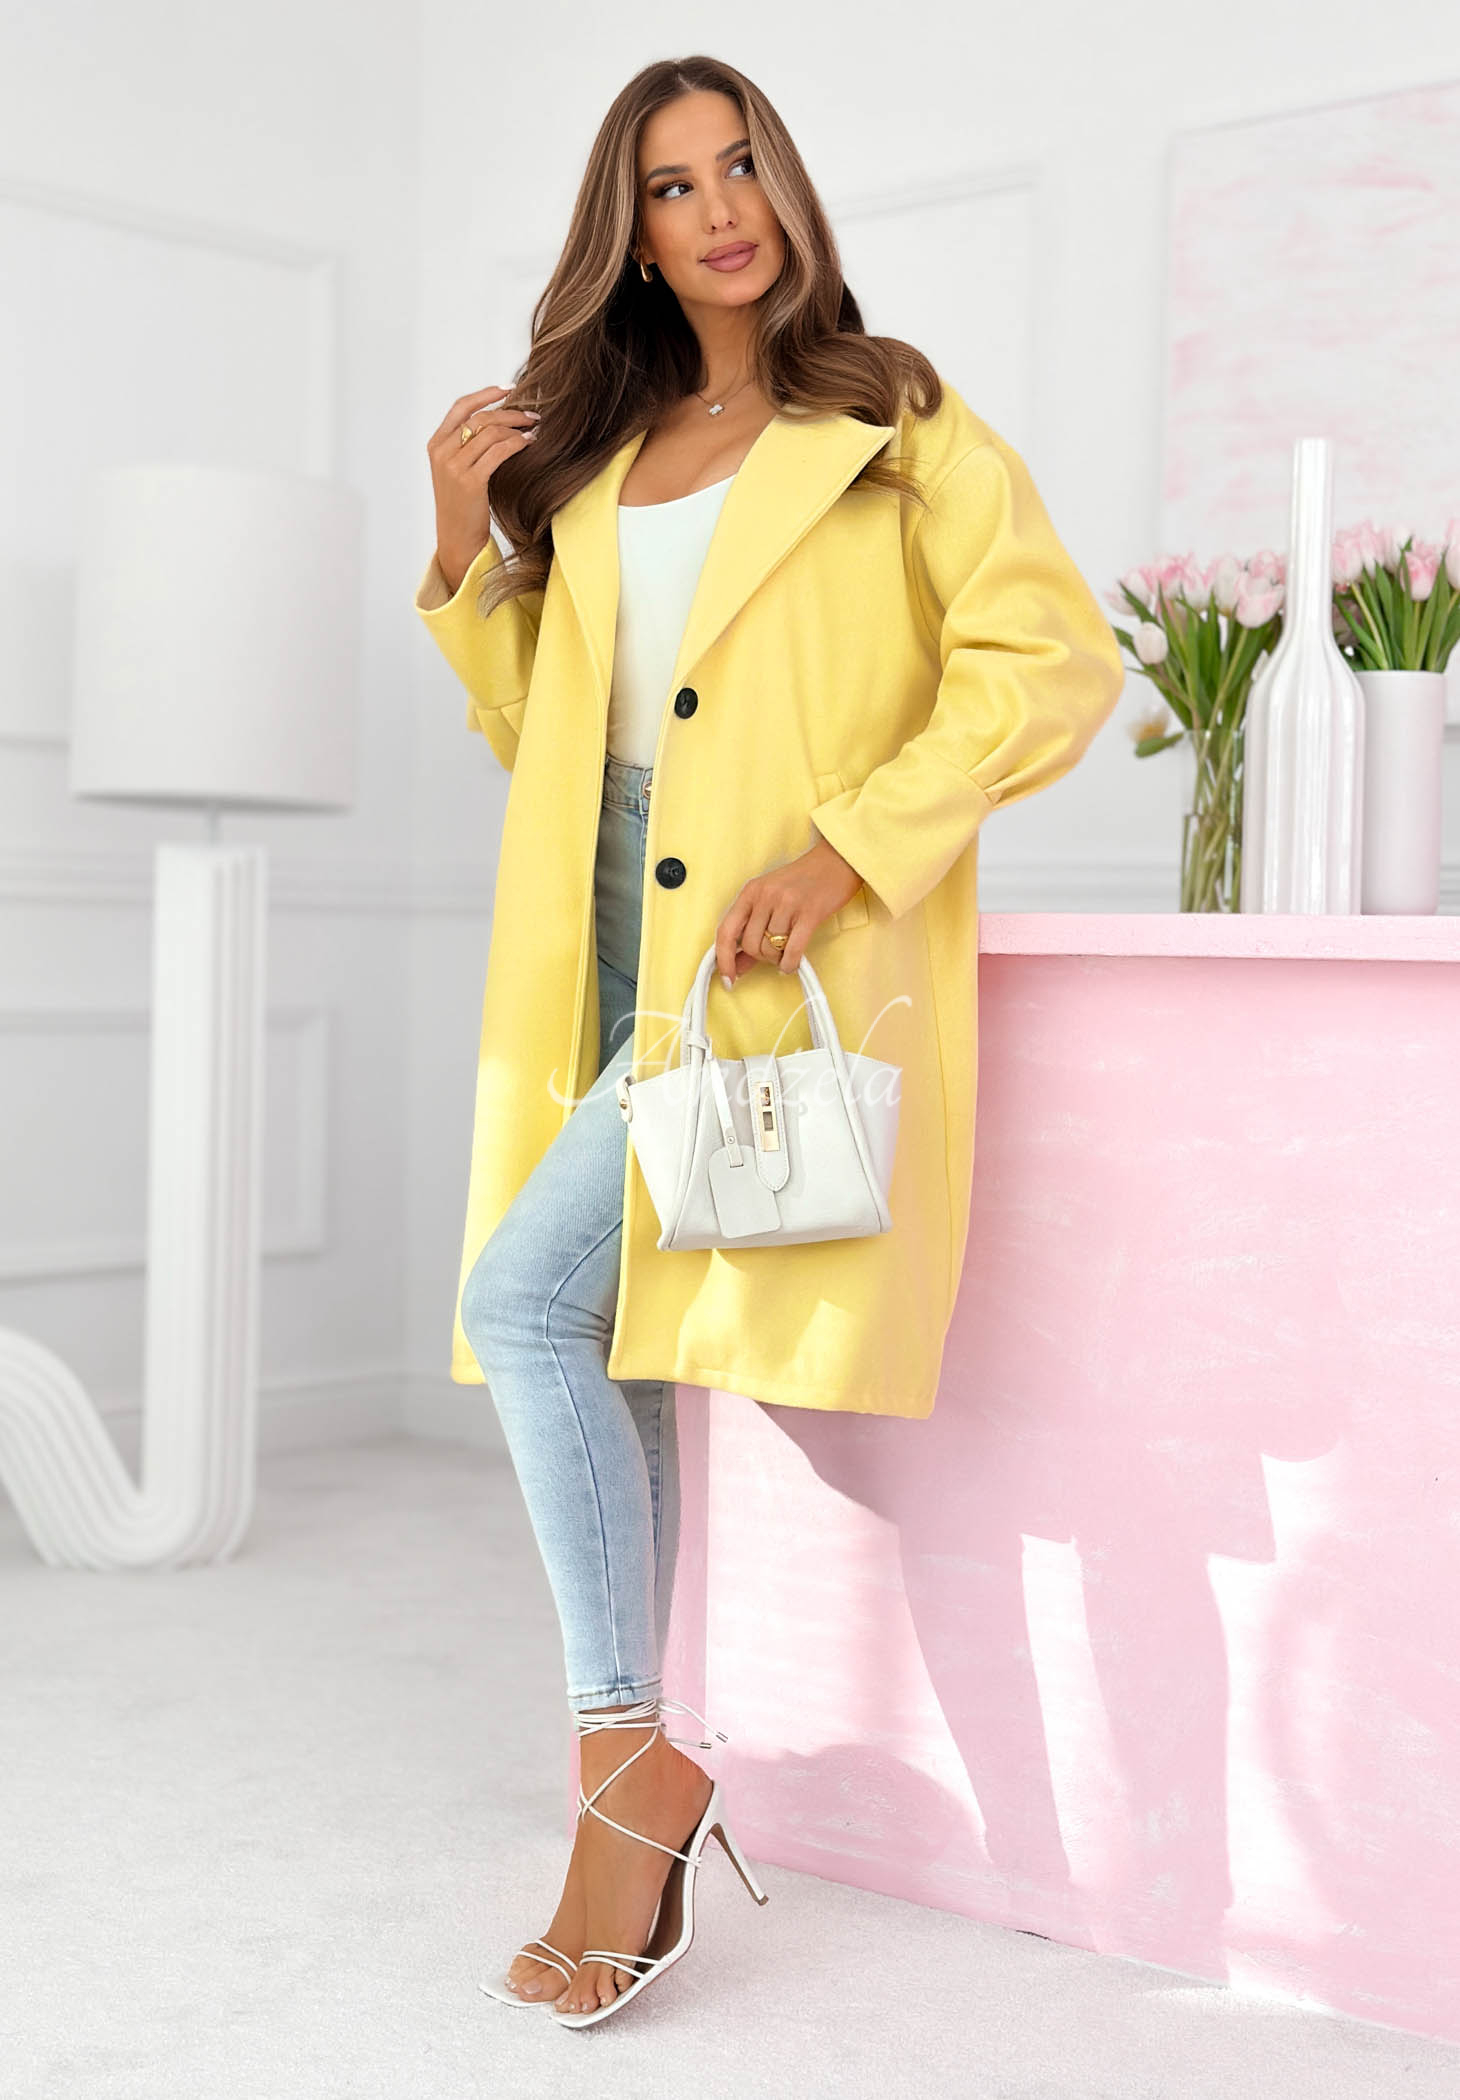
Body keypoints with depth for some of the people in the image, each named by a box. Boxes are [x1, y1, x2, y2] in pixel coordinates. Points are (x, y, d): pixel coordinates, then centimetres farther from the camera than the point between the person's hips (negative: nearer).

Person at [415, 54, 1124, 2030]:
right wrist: (467, 547, 10)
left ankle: (629, 1754, -6)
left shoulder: (895, 429, 3)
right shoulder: (590, 455, 19)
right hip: (613, 965, 6)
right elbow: (536, 730, 25)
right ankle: (641, 1829, 11)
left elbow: (1057, 661, -7)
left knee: (527, 1295, -20)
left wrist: (848, 846, -17)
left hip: (788, 956, -6)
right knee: (608, 1344, 3)